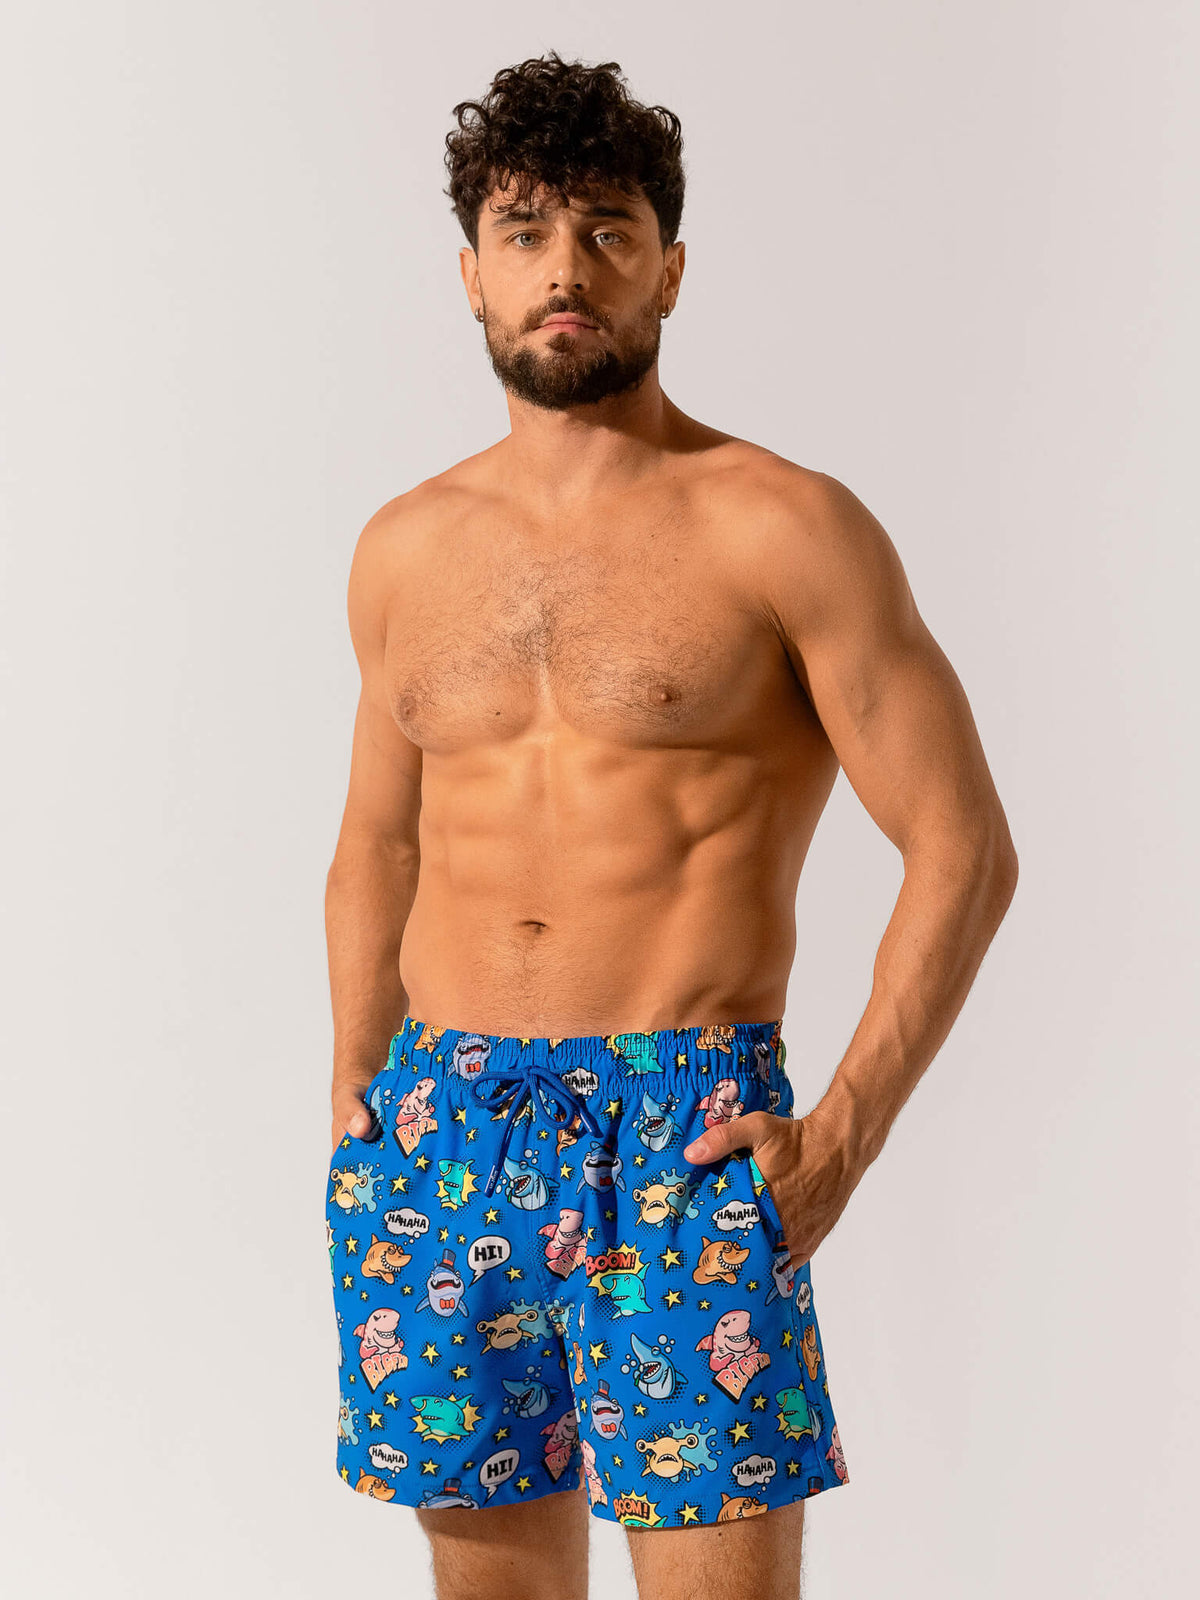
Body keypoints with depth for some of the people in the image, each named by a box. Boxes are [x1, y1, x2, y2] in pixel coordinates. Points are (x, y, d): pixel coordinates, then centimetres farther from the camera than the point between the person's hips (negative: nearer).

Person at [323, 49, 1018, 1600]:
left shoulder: (785, 529, -4)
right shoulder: (406, 549, 11)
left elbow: (964, 849, -5)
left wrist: (843, 1133, -11)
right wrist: (354, 1108, 13)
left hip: (684, 1141, -4)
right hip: (437, 1128, 5)